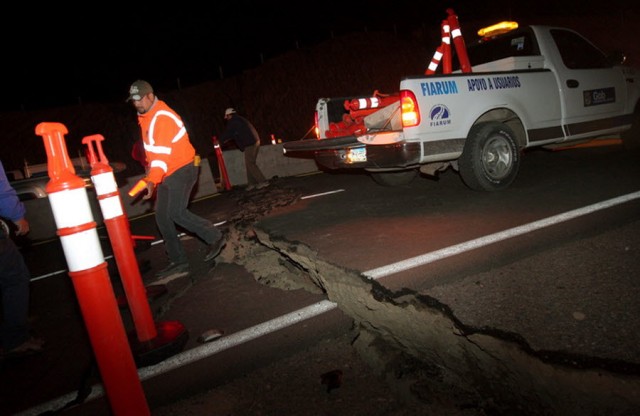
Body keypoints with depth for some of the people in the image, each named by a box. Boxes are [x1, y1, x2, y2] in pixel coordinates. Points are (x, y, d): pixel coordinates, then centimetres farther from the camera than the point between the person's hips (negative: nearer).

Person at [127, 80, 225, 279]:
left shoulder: (163, 117, -18)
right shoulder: (145, 117, 14)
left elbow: (163, 153, -27)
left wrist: (152, 180, -36)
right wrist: (152, 176, 15)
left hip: (182, 169, -9)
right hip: (168, 173, 9)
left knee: (176, 212, -19)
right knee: (162, 216, 5)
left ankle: (215, 237, -1)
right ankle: (178, 262, 11)